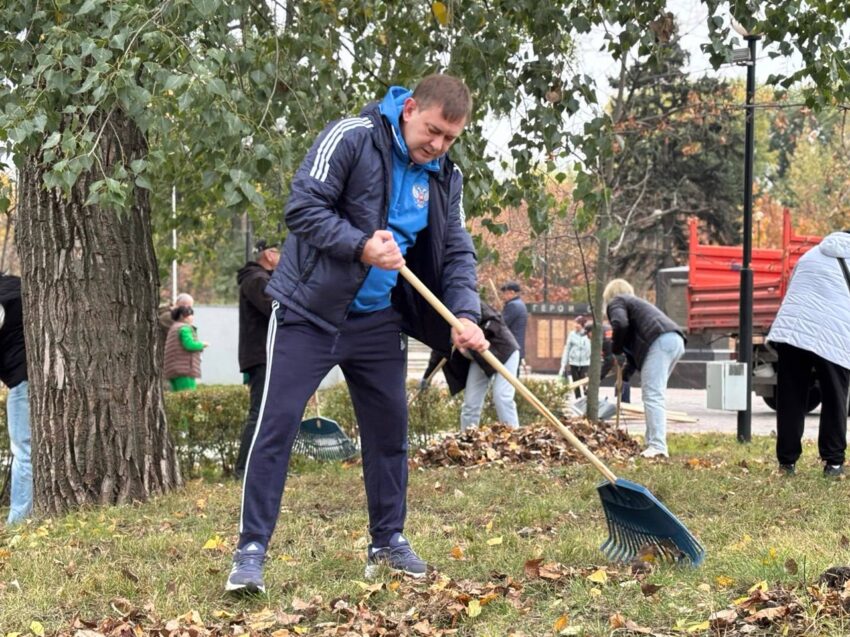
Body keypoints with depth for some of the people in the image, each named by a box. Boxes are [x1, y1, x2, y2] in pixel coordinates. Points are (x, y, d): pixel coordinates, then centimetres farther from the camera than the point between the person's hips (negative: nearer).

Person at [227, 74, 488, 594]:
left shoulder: (445, 178, 4)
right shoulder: (351, 138, -14)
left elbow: (457, 252, 5)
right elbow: (303, 207, -18)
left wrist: (464, 314, -12)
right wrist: (360, 245, -29)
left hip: (377, 321, 6)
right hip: (309, 312, -6)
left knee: (390, 428, 11)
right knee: (277, 425, -8)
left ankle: (389, 541, 26)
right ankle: (251, 550, -4)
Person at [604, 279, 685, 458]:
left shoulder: (616, 302, 12)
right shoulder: (635, 302, 38)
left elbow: (620, 324, -11)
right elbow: (634, 343, 36)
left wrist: (615, 349, 6)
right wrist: (625, 375, 36)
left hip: (660, 342, -9)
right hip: (676, 341, 9)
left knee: (652, 395, -12)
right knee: (655, 395, 16)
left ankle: (657, 446, -22)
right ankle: (653, 442, 14)